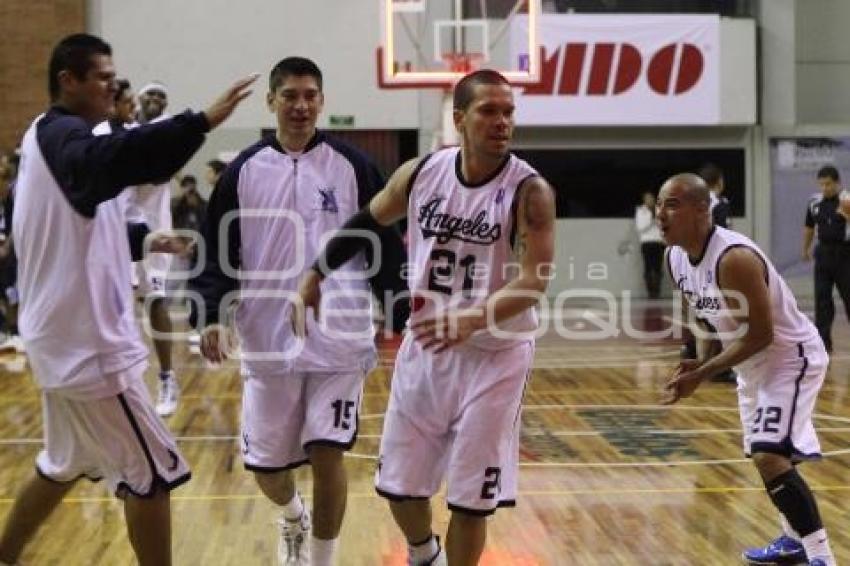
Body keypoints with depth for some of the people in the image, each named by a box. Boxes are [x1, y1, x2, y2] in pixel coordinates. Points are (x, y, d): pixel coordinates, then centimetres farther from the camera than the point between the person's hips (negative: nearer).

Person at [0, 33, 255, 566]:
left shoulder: (51, 137, 15)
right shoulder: (64, 136, -17)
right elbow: (117, 157, -42)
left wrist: (140, 238, 21)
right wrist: (202, 121, -50)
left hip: (70, 335, 10)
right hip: (86, 341, -10)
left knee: (65, 463, 23)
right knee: (153, 471, -3)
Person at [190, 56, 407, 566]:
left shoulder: (353, 167, 0)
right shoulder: (244, 171, 2)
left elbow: (386, 246, 3)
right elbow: (218, 254, 3)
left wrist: (403, 317, 0)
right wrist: (210, 316, -11)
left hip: (339, 339, -2)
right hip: (268, 341, 2)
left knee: (328, 456, -5)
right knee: (265, 465, 9)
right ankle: (295, 519, 43)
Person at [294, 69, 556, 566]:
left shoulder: (530, 191, -16)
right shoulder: (420, 174, -4)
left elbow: (534, 281, -24)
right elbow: (366, 223, 14)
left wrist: (473, 319, -40)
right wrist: (315, 276, 14)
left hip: (495, 353, -4)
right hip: (426, 346, 4)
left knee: (471, 496, -1)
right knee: (399, 482, 12)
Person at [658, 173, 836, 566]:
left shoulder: (734, 258, -31)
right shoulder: (676, 259, -4)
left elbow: (760, 335, -28)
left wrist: (703, 374, -27)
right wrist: (699, 364, -6)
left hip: (791, 357, -10)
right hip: (754, 364, 10)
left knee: (770, 456, -21)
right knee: (761, 456, 19)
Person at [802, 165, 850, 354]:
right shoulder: (815, 203, 6)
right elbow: (809, 227, 20)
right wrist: (805, 250, 26)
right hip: (823, 252, 4)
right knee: (822, 298, 1)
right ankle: (823, 343, 5)